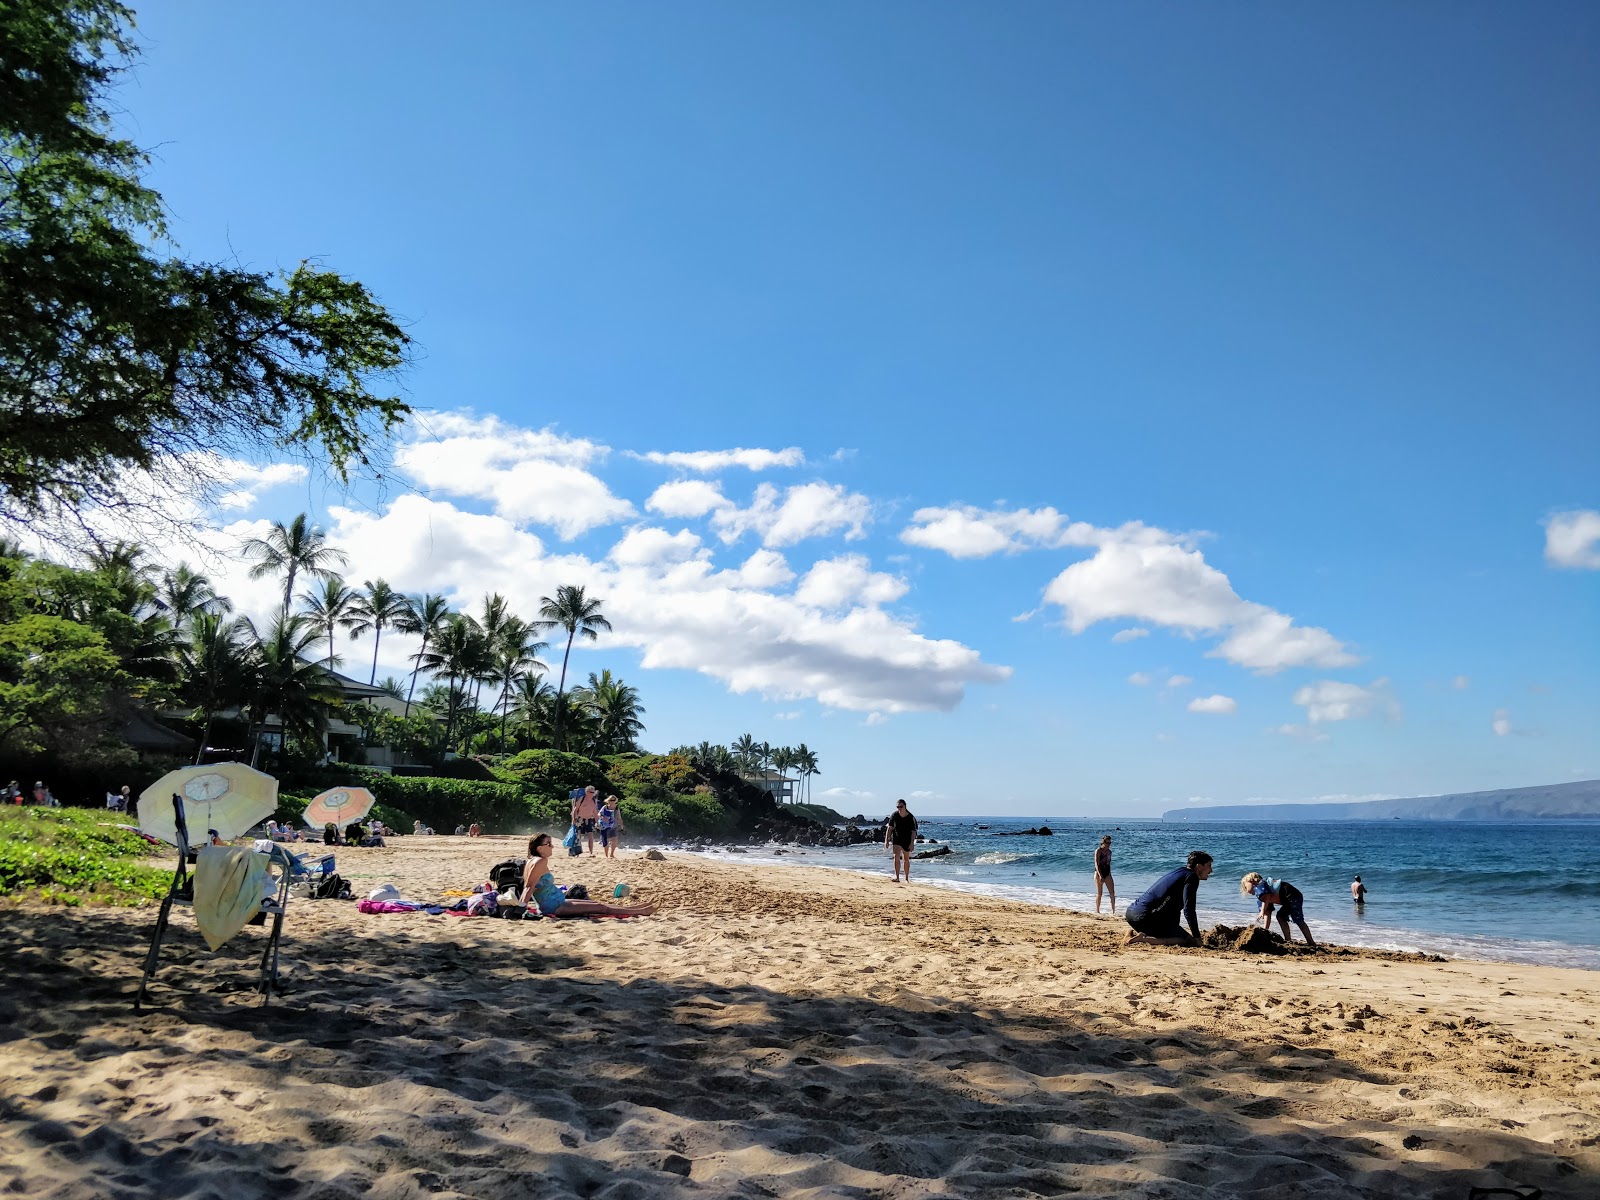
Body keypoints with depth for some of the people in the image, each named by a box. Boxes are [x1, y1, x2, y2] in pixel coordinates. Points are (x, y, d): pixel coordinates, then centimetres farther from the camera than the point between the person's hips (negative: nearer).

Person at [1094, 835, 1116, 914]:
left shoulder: (1109, 851, 11)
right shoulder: (1098, 851, -9)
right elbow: (1096, 864, -15)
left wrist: (1109, 874, 18)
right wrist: (1100, 876, -23)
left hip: (1107, 873, 6)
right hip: (1099, 873, -6)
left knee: (1112, 892, -4)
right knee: (1099, 893, 1)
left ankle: (1113, 911, -2)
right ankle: (1097, 911, 12)